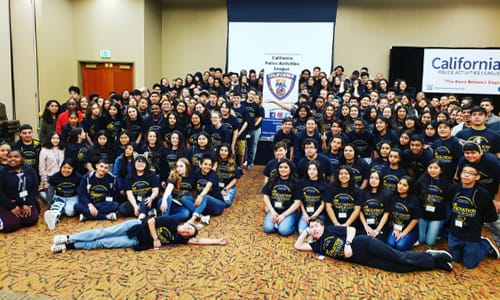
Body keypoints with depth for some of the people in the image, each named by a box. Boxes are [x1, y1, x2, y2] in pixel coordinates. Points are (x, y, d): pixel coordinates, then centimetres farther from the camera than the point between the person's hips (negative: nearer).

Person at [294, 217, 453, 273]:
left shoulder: (330, 230, 0)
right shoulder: (318, 245, 13)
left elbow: (351, 229, -5)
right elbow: (298, 246, 13)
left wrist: (347, 244, -19)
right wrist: (305, 231, 12)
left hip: (364, 244, -4)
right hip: (363, 260, 4)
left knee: (401, 258, -10)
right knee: (401, 267, -3)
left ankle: (433, 256, 9)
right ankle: (437, 263, 7)